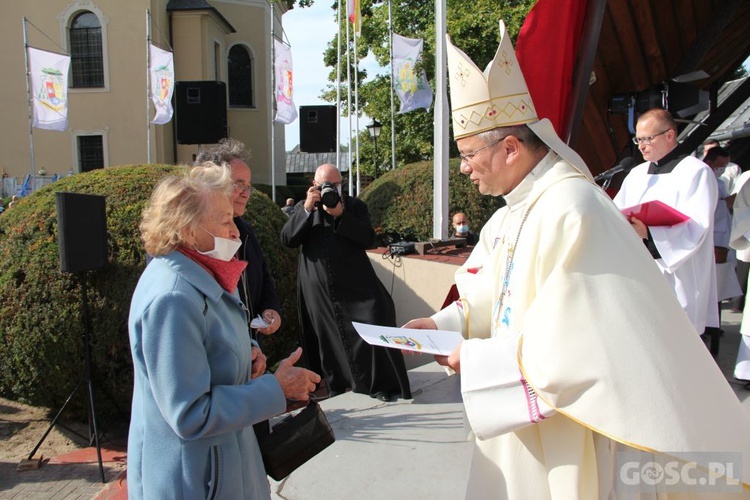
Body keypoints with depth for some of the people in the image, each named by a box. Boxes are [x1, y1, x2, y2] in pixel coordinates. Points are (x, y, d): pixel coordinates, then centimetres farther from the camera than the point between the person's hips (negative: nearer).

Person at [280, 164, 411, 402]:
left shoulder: (355, 206, 9)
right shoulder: (302, 208, 13)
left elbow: (368, 239, -6)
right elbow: (287, 239, -2)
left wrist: (341, 215, -16)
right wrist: (307, 209, -12)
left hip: (355, 286, -1)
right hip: (319, 291, 1)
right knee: (327, 339, 8)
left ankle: (381, 385, 4)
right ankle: (335, 387, 23)